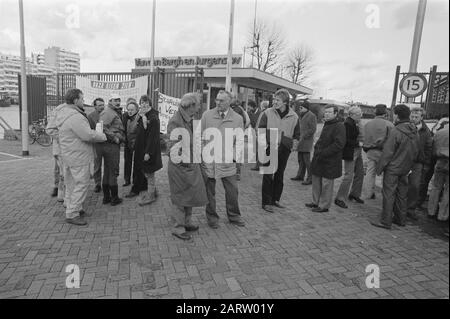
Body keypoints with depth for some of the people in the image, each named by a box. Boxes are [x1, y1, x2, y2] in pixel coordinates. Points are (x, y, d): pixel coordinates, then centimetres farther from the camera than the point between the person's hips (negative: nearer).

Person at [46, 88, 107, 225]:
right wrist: (104, 136, -11)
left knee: (72, 184, 18)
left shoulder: (62, 111, 9)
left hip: (69, 154, 11)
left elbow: (50, 127, 22)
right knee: (81, 184, -3)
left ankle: (76, 209, 32)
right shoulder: (75, 117, -23)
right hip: (78, 156, -11)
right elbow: (88, 135, -26)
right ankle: (71, 215, 3)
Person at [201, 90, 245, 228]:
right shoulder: (207, 115, 1)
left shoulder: (237, 118, 2)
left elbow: (240, 140, 5)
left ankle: (234, 215, 28)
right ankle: (212, 217, 28)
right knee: (209, 191, 10)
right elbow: (200, 135, 6)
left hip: (227, 161, 0)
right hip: (208, 160, 0)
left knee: (232, 190, 5)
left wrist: (234, 153, -10)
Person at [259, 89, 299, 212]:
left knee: (279, 176, 14)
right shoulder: (267, 113, -5)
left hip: (284, 151, 3)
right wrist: (264, 143, -10)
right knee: (268, 176, -1)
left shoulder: (294, 117, 1)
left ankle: (275, 199, 28)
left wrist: (294, 144, -3)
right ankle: (266, 202, 9)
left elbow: (297, 134, 13)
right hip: (269, 149, -3)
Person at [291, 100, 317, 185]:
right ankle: (300, 175, 24)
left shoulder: (312, 116, -11)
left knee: (307, 160, -6)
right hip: (300, 140, 8)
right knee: (300, 159, 13)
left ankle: (310, 178, 1)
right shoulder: (302, 115, 13)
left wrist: (303, 137, -16)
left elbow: (313, 129, -15)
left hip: (307, 141, -8)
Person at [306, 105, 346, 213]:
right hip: (319, 159, 9)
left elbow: (339, 144, -23)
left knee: (326, 184, 1)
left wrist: (323, 153, -22)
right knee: (316, 180, 16)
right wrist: (316, 147, 8)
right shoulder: (327, 124, 14)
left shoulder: (339, 126, -15)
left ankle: (324, 206, 14)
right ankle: (316, 202, 30)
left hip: (330, 161, -9)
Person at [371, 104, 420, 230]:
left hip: (393, 168, -8)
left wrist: (380, 167, -10)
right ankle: (400, 219, 27)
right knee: (402, 194, 16)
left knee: (388, 194, -1)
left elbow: (387, 152, -18)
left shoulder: (395, 131, -19)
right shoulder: (415, 131, 5)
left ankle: (385, 221, 5)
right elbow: (416, 151, 12)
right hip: (406, 168, 8)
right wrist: (410, 164, 21)